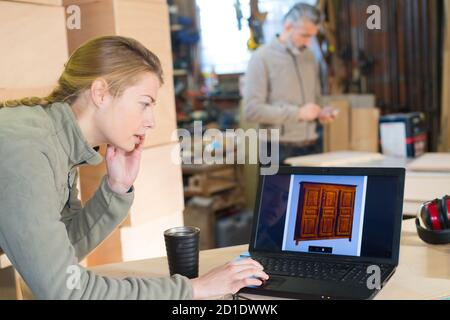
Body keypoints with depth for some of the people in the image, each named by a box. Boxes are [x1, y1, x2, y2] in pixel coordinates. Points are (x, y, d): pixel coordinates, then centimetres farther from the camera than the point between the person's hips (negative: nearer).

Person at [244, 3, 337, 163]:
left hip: (312, 147, 6)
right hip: (280, 151, -6)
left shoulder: (309, 57, 13)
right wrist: (297, 113, -18)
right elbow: (252, 110, -15)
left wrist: (320, 112, 2)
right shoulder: (262, 58, -7)